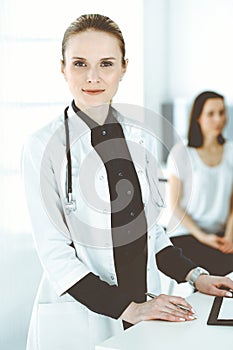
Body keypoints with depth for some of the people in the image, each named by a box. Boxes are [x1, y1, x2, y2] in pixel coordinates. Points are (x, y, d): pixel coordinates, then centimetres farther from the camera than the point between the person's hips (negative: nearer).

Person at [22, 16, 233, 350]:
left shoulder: (141, 140, 3)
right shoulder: (42, 147, -12)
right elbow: (54, 252, -14)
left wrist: (194, 275, 0)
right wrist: (127, 308, -20)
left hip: (144, 313, 5)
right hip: (78, 318, -4)